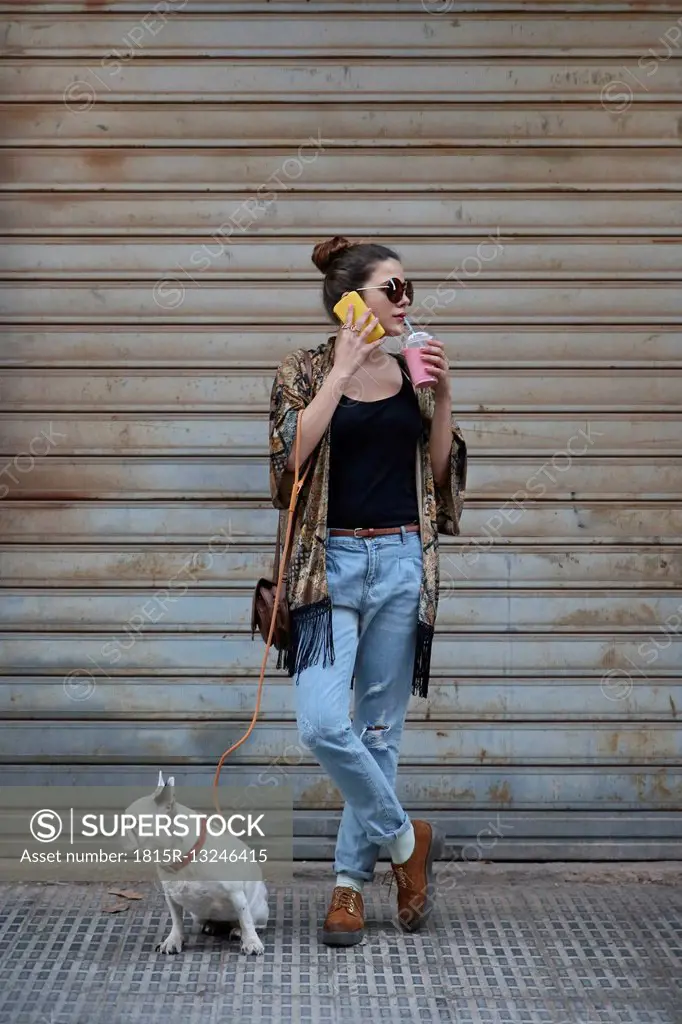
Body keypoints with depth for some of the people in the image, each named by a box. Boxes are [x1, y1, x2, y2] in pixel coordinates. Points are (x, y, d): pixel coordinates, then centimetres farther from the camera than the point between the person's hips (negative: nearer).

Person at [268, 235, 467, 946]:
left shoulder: (413, 369, 9)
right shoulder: (305, 371, 0)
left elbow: (439, 470, 9)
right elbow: (290, 456, -15)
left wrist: (442, 396, -4)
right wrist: (342, 369, -14)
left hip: (401, 562, 3)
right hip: (332, 562, -3)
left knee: (379, 728, 6)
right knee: (322, 723, -16)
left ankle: (351, 881, 20)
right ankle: (406, 840, 8)